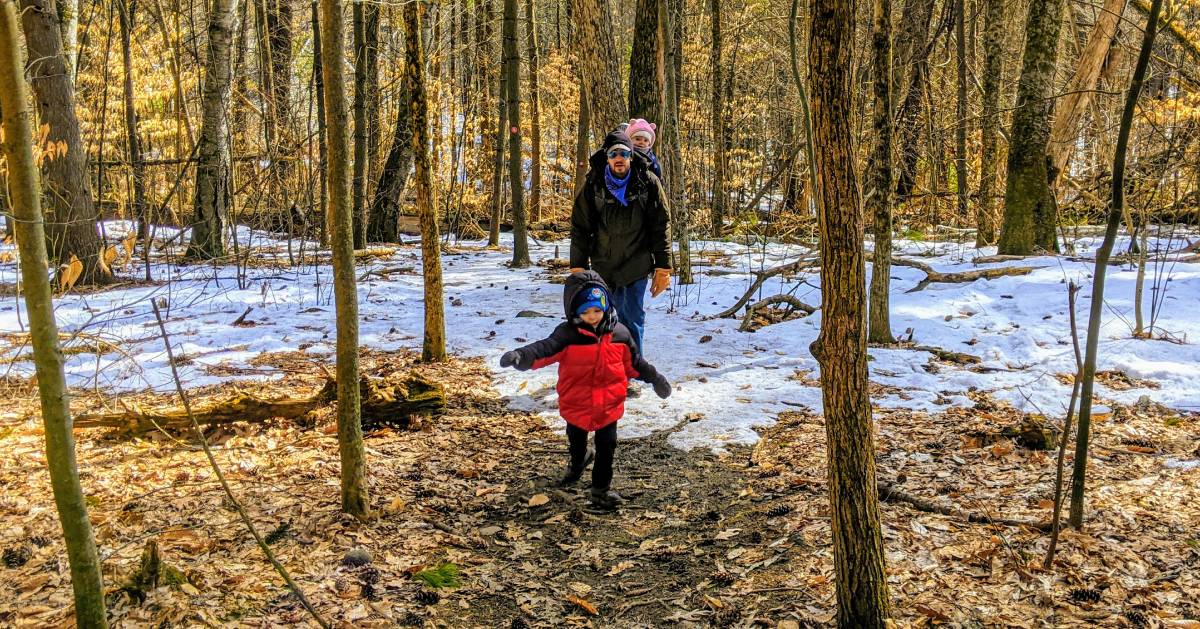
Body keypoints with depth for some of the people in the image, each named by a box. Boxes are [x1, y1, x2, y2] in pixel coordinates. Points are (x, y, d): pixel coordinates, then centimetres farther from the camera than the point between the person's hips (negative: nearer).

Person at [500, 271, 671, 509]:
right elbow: (546, 348, -31)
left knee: (606, 446, 5)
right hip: (576, 403, 0)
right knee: (576, 441, 23)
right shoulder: (568, 334, -16)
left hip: (609, 404, 1)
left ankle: (601, 489, 22)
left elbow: (634, 362, 8)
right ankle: (578, 463, 56)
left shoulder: (619, 333, -6)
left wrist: (655, 378, 12)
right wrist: (521, 356, -49)